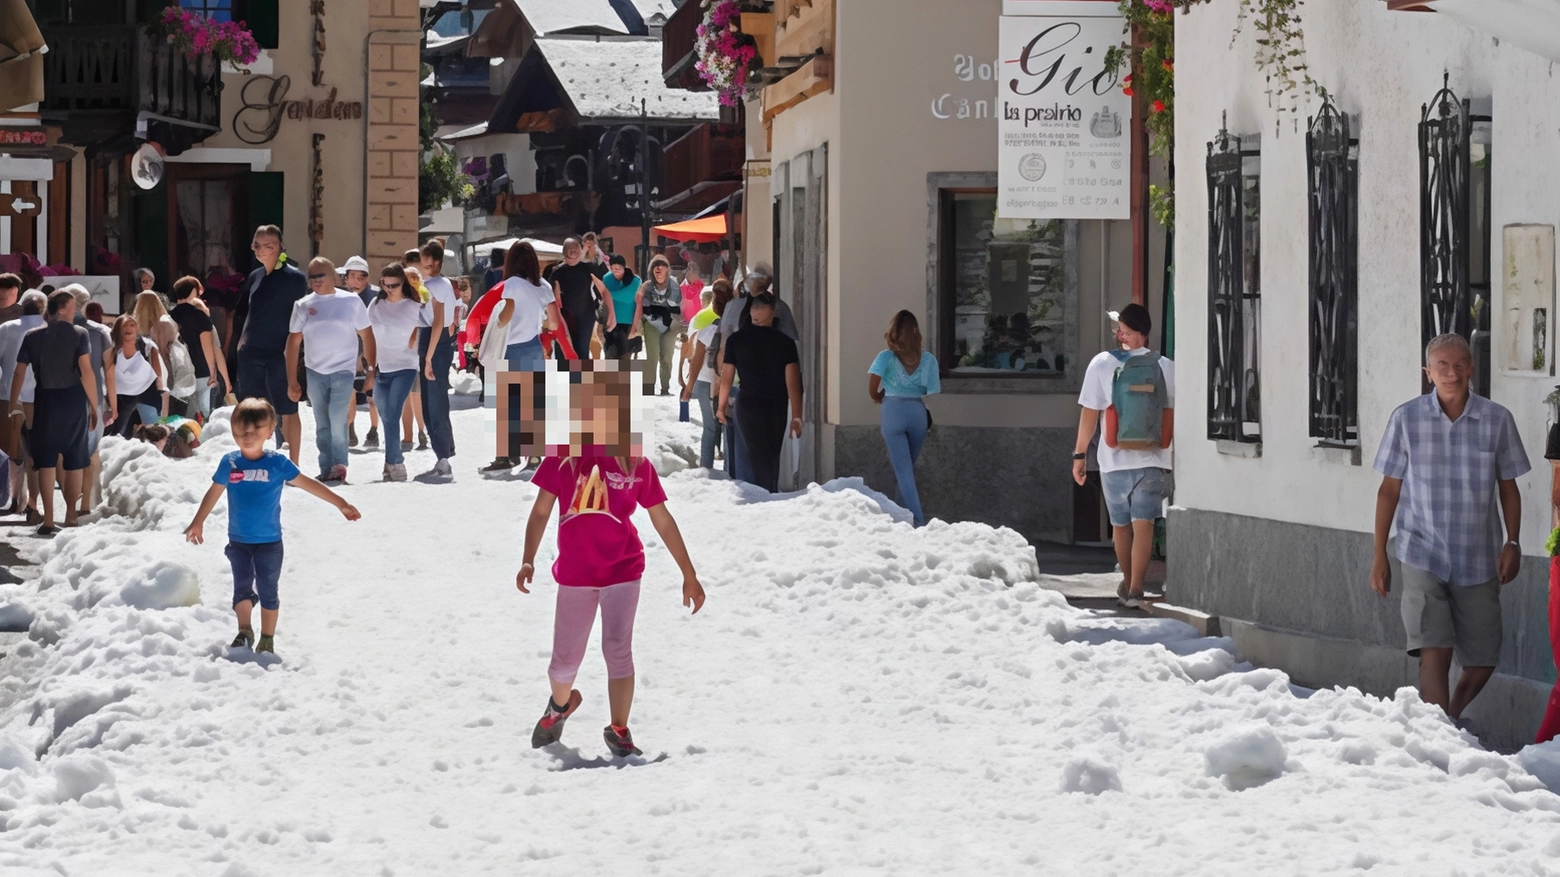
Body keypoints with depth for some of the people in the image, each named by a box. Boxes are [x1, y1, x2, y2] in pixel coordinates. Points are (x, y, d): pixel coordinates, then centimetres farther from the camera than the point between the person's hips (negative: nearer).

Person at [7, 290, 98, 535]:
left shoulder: (32, 336, 3)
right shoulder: (79, 334, -5)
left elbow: (19, 373, 4)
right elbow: (86, 372, -13)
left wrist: (14, 405, 16)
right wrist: (94, 406, -7)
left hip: (45, 400, 2)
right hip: (73, 399, -1)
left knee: (45, 461, 5)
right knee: (74, 461, 9)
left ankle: (48, 520, 0)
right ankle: (71, 518, 12)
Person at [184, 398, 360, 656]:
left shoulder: (277, 464, -10)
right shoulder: (230, 463, -6)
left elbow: (309, 484, -4)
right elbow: (213, 493, 7)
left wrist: (341, 504, -5)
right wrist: (198, 523, 12)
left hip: (269, 542, -1)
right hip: (238, 541, 1)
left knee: (267, 590, 5)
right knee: (242, 587, 7)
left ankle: (267, 638, 17)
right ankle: (245, 631, 23)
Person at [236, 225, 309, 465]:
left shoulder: (294, 277, -8)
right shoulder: (255, 277, 12)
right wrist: (243, 341, 16)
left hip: (280, 354, -7)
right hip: (251, 353, 7)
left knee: (288, 411, 0)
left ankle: (293, 466, 5)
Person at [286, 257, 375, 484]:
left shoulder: (351, 301, -1)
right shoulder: (303, 306, 4)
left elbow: (366, 336, 3)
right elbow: (293, 342, 5)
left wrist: (372, 370, -2)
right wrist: (292, 380, 1)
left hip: (343, 371, -3)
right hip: (315, 372, 3)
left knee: (337, 420, -15)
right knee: (322, 425, 8)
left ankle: (339, 467, -7)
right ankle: (327, 469, 15)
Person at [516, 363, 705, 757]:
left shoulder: (637, 463, -3)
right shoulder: (564, 455, -3)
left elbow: (662, 520, 4)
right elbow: (541, 510, 0)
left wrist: (689, 575, 6)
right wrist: (527, 560, -14)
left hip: (623, 570, -1)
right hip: (575, 574, 1)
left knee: (618, 650, -8)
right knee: (564, 660, 9)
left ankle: (619, 730, 5)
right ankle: (560, 704, 41)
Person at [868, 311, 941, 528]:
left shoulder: (886, 357, -5)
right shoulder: (928, 359, 1)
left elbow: (872, 388, -9)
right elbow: (933, 394, -1)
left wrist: (879, 398, 13)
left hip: (893, 412, -2)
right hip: (918, 412, 2)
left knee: (903, 470, -1)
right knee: (908, 467, 20)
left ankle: (918, 521, -9)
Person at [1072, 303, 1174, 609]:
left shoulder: (1102, 364, -5)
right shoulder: (1165, 367, -3)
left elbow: (1089, 414, -2)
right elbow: (1173, 415, -1)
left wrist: (1080, 454, 7)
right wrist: (1171, 452, 9)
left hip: (1114, 459, 1)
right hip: (1152, 458, -1)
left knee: (1120, 524, 16)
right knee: (1143, 524, -4)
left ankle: (1127, 584, 31)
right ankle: (1136, 589, -13)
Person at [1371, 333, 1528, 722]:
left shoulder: (1497, 420, -1)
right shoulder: (1406, 419, -2)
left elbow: (1509, 488, 9)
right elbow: (1389, 489, 4)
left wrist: (1513, 543, -2)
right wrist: (1379, 555, 3)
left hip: (1478, 561, 2)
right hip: (1424, 557, -2)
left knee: (1482, 662, 7)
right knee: (1434, 653, -14)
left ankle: (1449, 719, 34)